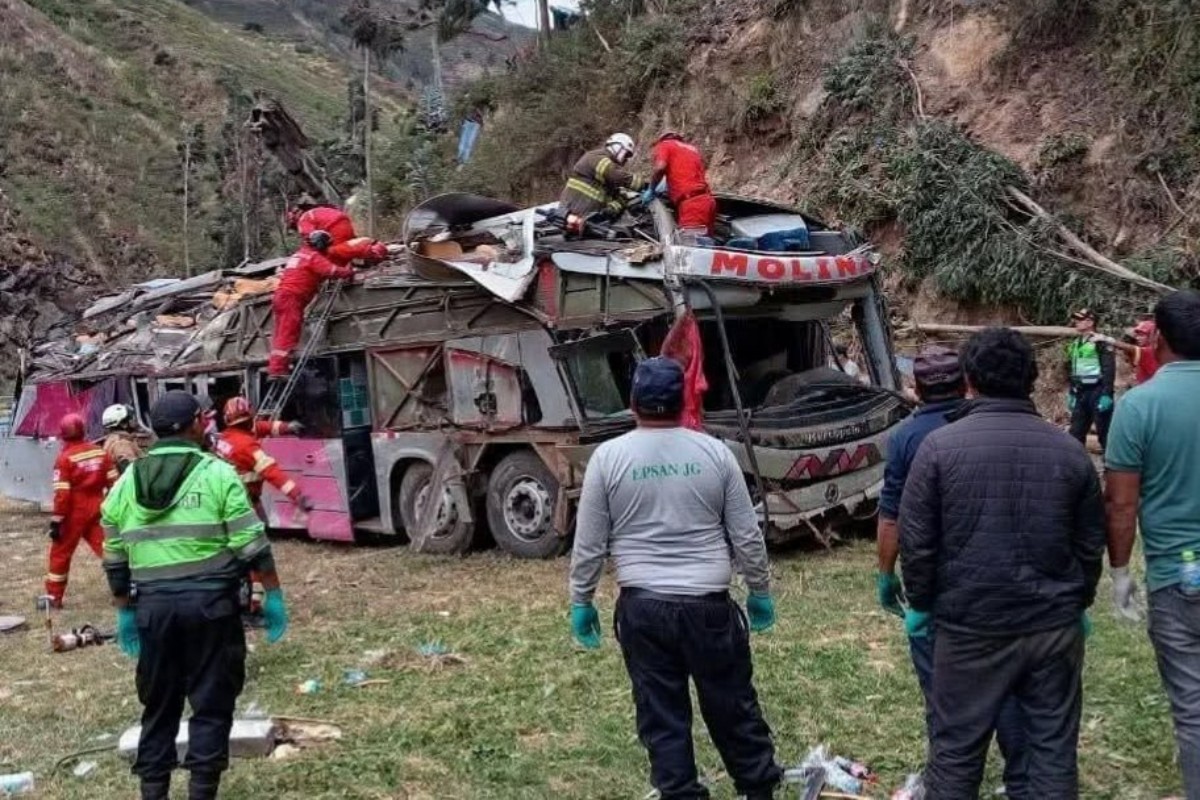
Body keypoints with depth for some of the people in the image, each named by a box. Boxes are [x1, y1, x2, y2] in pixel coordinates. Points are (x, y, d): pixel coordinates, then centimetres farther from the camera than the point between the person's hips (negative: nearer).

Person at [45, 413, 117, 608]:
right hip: (97, 508, 4)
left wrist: (56, 521, -11)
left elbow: (62, 493, -16)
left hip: (75, 511, -4)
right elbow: (113, 483, 5)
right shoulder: (100, 452, 3)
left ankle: (54, 596, 16)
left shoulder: (65, 457, -13)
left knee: (60, 552, 9)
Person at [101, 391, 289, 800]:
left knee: (159, 704, 16)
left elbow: (115, 558, 13)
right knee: (211, 702, 5)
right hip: (210, 601, -4)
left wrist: (124, 611, 22)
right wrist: (273, 594, 0)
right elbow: (252, 545, -8)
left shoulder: (127, 481, 9)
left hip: (153, 605, 4)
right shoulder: (217, 473, -5)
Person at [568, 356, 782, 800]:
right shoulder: (714, 452, -1)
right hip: (708, 604, 1)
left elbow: (589, 544, -1)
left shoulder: (608, 457, -4)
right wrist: (760, 591, 15)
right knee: (732, 705, 15)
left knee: (661, 715, 9)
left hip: (642, 607, -1)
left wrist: (581, 602, 10)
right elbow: (747, 536, 3)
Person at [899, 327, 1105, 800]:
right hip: (1055, 626, 3)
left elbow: (916, 540, -7)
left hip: (970, 627, -2)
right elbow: (1091, 544, 10)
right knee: (1054, 748, 13)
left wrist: (921, 603, 7)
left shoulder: (940, 446, -9)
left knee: (957, 749, 9)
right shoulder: (1069, 451, 1)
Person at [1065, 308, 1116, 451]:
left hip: (1097, 392, -8)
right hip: (1080, 393, 8)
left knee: (1104, 432, -4)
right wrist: (1071, 393, 21)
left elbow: (1109, 369, -16)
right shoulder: (1074, 344, 16)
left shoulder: (1100, 342, -10)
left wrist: (1106, 394, -22)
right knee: (1076, 432, 11)